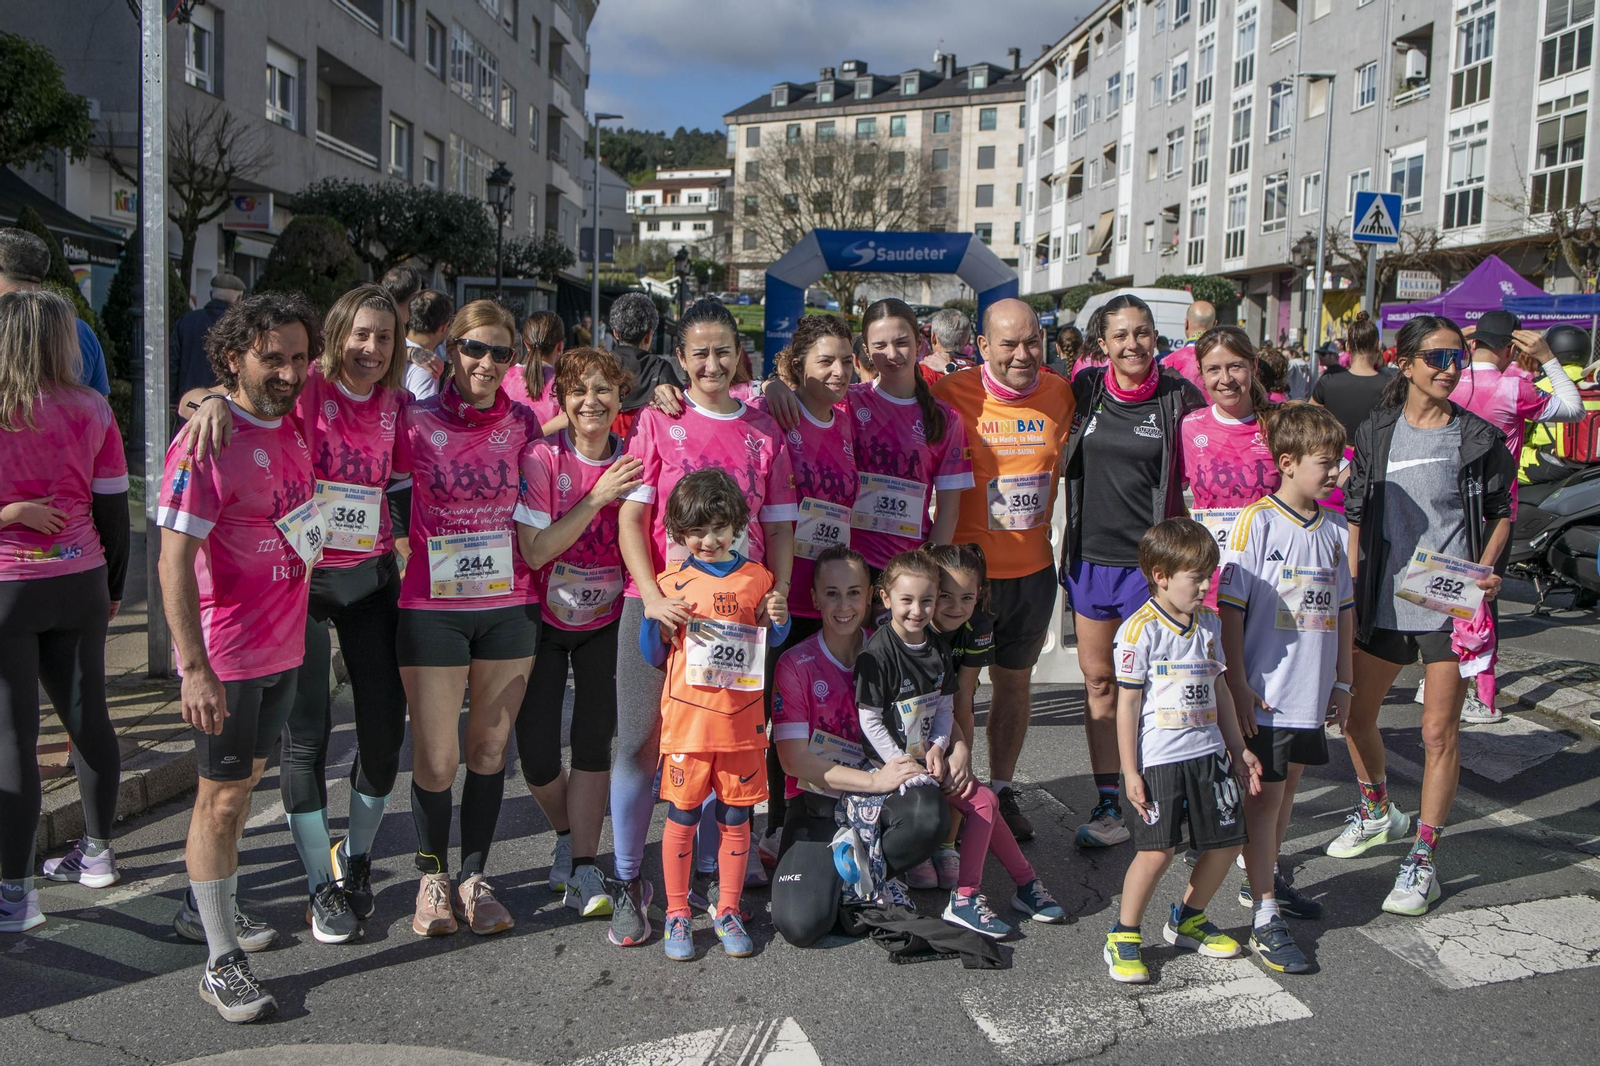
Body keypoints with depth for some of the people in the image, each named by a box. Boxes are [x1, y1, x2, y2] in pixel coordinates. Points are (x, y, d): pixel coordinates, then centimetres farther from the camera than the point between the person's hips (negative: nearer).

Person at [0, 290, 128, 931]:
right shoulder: (90, 411, -1)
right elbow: (113, 506, 4)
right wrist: (112, 588, 14)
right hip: (80, 583, 4)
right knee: (87, 716, 15)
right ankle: (96, 853, 30)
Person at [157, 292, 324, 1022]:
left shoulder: (293, 428, 4)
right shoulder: (206, 444, -18)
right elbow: (174, 561, -21)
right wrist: (194, 667, -25)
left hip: (284, 645, 8)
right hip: (227, 656, -7)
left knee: (245, 780, 20)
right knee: (223, 797, 1)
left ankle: (204, 907, 39)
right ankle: (221, 963, 11)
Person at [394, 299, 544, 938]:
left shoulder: (522, 423, 4)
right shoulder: (417, 422, -3)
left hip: (509, 604, 2)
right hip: (432, 607, -2)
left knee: (490, 748, 10)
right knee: (436, 757, 2)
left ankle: (473, 878, 26)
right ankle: (432, 878, 24)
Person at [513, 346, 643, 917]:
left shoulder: (632, 459, -8)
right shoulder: (541, 457, -17)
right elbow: (534, 551, -22)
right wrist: (597, 498, -28)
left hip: (605, 620, 2)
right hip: (544, 619, -1)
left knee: (594, 742, -1)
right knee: (537, 756, -1)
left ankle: (582, 868, 10)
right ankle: (570, 835, 29)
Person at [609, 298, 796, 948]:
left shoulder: (763, 431, 9)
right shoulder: (658, 420, 3)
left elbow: (779, 526, 11)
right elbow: (631, 516, -2)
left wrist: (779, 595, -4)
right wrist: (652, 596, -15)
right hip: (660, 605, -2)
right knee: (643, 743, 0)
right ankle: (628, 883, 16)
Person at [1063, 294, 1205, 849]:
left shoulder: (1179, 397, -4)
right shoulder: (1084, 389, 4)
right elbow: (1060, 454, 18)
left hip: (1150, 559, -4)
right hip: (1090, 554, 4)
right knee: (1098, 679, 8)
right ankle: (1108, 806, 18)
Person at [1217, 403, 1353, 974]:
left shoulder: (1335, 529, 6)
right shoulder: (1258, 521, -13)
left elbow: (1343, 607, 16)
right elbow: (1230, 607, -14)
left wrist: (1342, 680, 15)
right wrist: (1238, 687, -16)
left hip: (1313, 691, 7)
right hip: (1265, 693, -6)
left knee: (1287, 786, 19)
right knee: (1263, 796, -1)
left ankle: (1262, 878, 37)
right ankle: (1265, 918, 4)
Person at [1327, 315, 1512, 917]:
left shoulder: (1480, 439, -2)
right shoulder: (1376, 433, 4)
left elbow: (1501, 513, 7)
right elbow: (1356, 516, 7)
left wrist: (1485, 568, -11)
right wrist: (1350, 592, 2)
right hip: (1383, 600, 3)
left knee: (1438, 730, -2)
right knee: (1354, 715, 13)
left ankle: (1423, 860, 9)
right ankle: (1378, 813, 40)